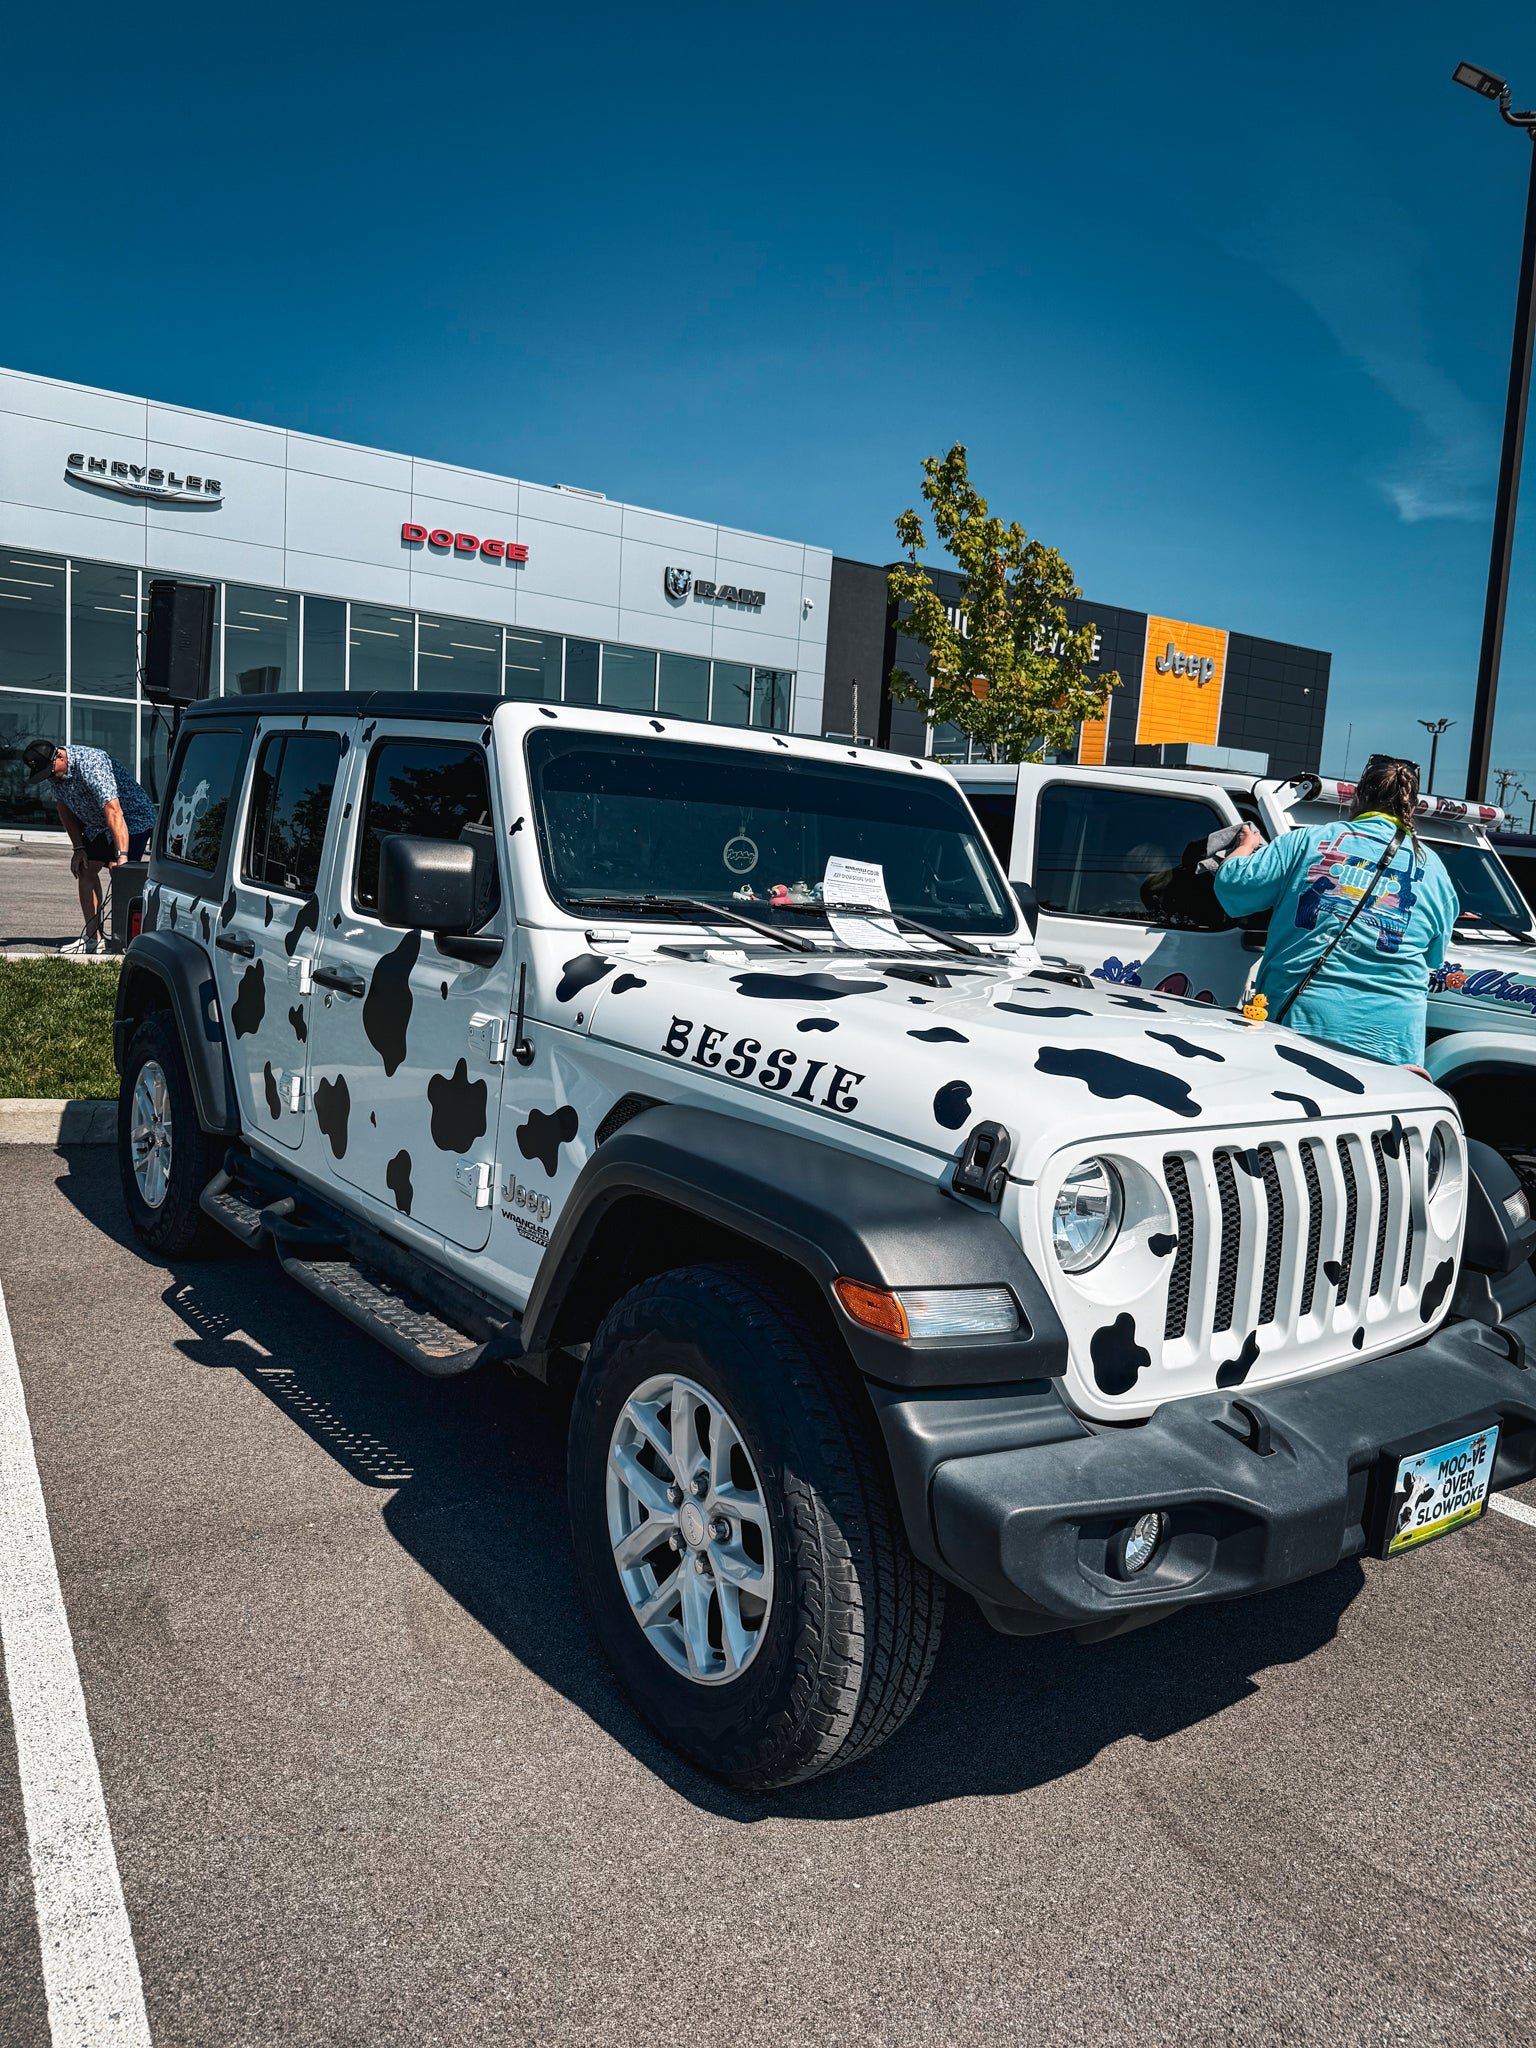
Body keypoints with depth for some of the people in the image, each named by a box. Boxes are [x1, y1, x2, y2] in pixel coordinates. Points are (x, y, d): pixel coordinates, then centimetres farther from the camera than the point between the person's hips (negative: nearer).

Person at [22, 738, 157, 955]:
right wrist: (78, 848, 1)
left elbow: (113, 811, -40)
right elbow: (65, 809, 8)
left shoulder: (90, 765, -33)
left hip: (132, 821, -9)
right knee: (85, 870, 4)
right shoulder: (56, 771, -5)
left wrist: (122, 855, -46)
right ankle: (93, 938, 9)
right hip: (97, 825, 9)